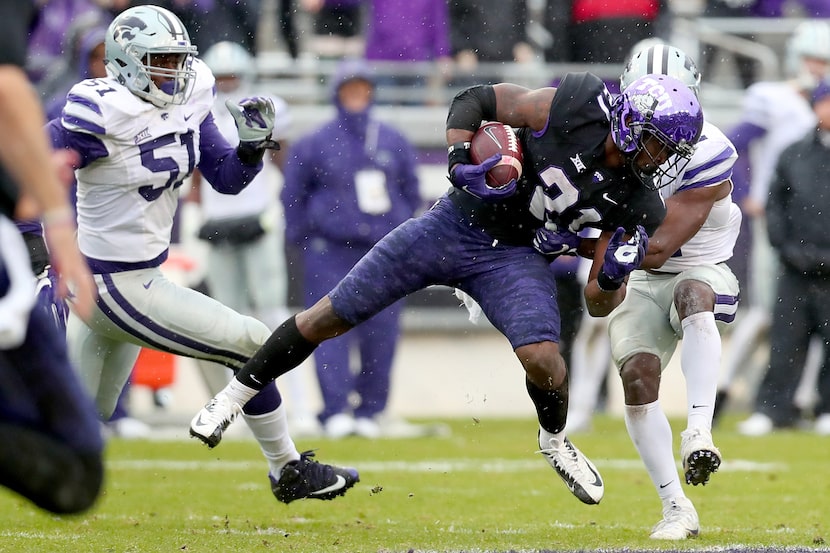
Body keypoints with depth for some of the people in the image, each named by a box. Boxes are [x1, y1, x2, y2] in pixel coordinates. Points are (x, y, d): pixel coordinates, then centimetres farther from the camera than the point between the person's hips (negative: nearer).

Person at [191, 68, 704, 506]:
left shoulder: (637, 205, -9)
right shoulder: (574, 107, -19)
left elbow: (601, 300, 0)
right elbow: (474, 100, -10)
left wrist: (617, 269, -21)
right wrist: (462, 162, -26)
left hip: (517, 257, 2)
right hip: (457, 223, -2)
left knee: (542, 357, -24)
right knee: (331, 317, 1)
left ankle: (556, 441, 10)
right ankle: (239, 392, 23)